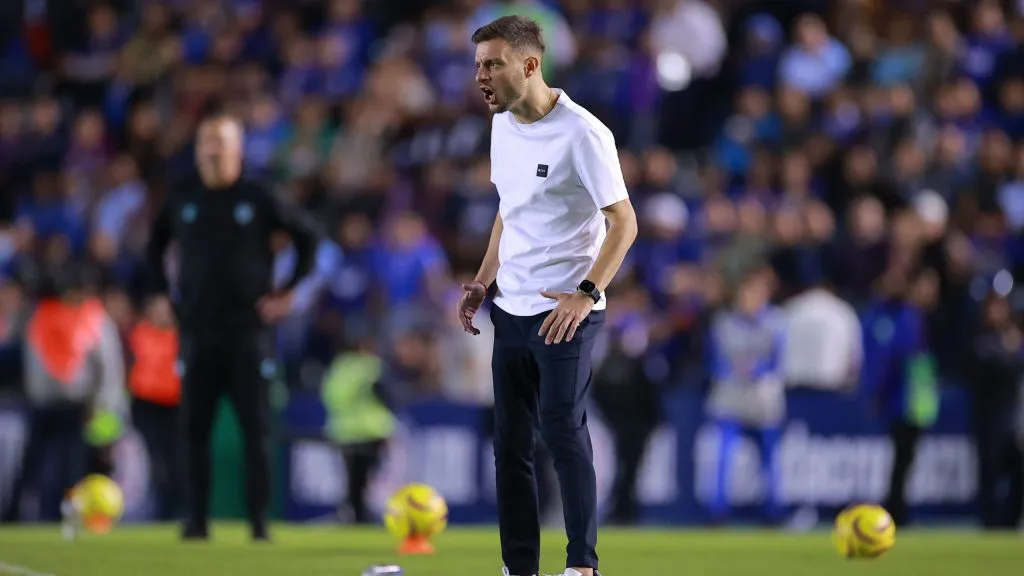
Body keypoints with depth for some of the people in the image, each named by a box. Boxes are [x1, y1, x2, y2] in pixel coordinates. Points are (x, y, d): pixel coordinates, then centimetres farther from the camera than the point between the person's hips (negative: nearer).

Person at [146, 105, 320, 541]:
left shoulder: (257, 199, -1)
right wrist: (162, 296, 13)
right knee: (194, 427, 1)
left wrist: (288, 292, 3)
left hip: (249, 328, -2)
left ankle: (259, 521, -1)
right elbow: (155, 247, 22)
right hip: (197, 329, 2)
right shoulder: (182, 198, 7)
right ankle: (195, 518, 7)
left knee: (255, 429, -5)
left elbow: (308, 238, 8)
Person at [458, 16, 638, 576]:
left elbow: (623, 221, -14)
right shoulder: (502, 126, 10)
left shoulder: (582, 134, -15)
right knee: (510, 442, 5)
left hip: (565, 313, -7)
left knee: (564, 433, -9)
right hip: (510, 310, 8)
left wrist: (586, 294, -21)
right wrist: (484, 281, 13)